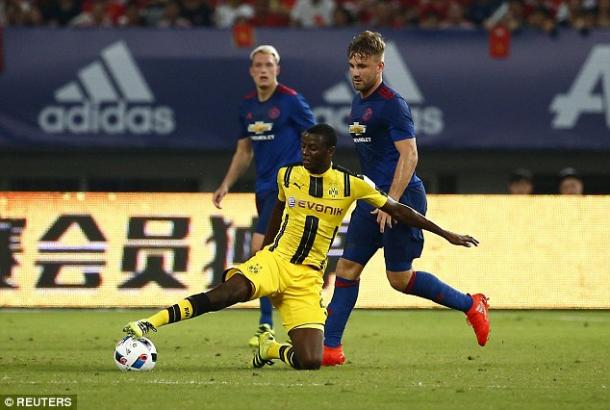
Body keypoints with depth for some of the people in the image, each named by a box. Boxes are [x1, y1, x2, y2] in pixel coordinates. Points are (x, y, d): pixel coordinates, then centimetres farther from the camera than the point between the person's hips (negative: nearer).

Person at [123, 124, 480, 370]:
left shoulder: (352, 185, -2)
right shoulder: (287, 176, 3)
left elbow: (399, 211, 6)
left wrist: (445, 234, 7)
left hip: (307, 279, 1)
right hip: (274, 261, -1)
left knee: (311, 362, -15)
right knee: (228, 292, -35)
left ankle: (271, 349, 19)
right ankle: (150, 323, -37)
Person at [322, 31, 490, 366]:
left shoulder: (391, 104, -12)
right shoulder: (358, 104, 15)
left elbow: (408, 155, -19)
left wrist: (391, 202, -25)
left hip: (400, 198, -9)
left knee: (399, 278, -5)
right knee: (347, 268, 2)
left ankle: (471, 305, 10)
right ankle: (330, 348, 3)